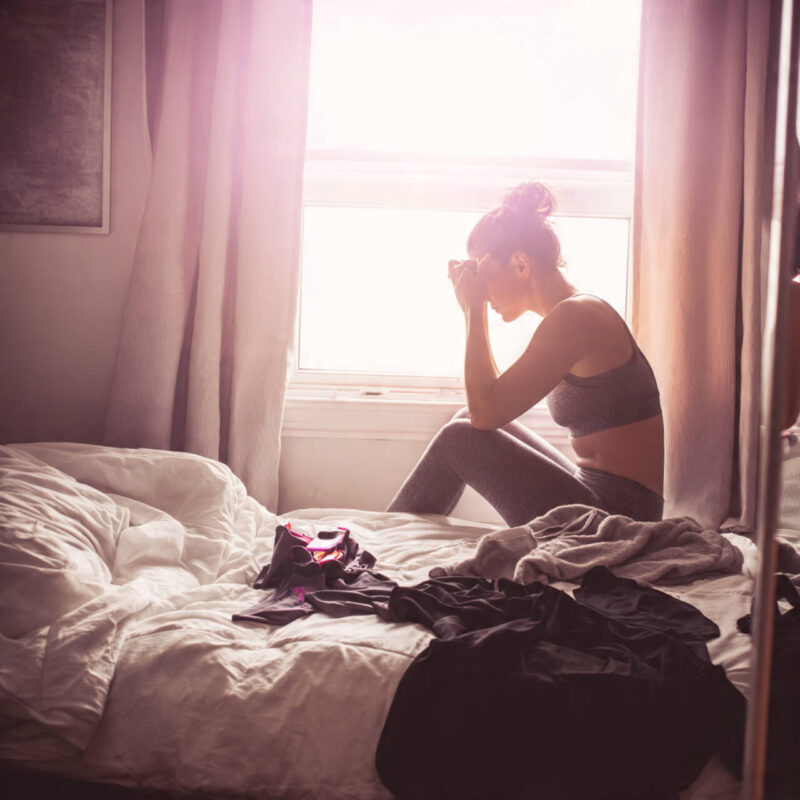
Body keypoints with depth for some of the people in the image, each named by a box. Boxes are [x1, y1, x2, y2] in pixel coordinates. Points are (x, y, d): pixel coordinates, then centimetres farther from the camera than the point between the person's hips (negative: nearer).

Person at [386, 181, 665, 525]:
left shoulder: (574, 316, -18)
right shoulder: (578, 313, 13)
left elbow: (485, 410, -19)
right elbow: (490, 402, 19)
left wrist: (474, 309, -10)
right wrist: (473, 311, 12)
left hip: (615, 517, -10)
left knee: (458, 439, -6)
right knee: (466, 422, 13)